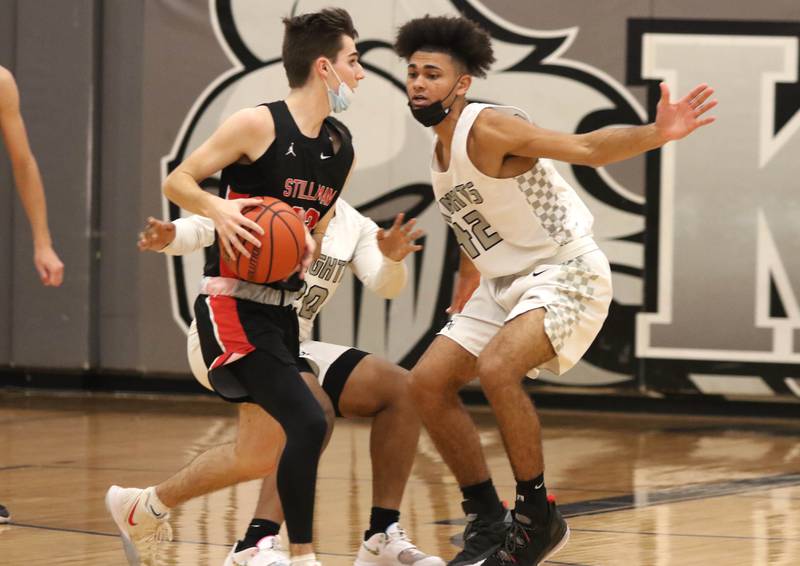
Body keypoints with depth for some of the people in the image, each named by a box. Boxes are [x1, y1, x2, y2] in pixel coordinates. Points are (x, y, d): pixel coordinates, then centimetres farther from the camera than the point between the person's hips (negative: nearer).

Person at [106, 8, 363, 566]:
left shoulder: (342, 147, 9)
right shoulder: (258, 124, -12)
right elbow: (177, 181, -6)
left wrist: (309, 247, -1)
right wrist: (217, 208, -26)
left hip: (281, 309, 8)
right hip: (234, 304, -8)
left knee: (255, 457, 12)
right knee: (308, 422, -21)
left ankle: (145, 506, 35)